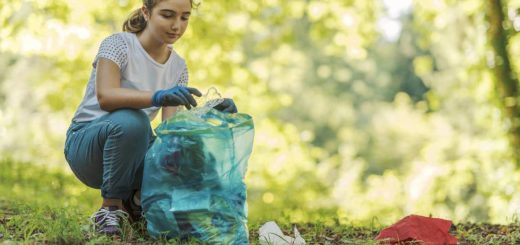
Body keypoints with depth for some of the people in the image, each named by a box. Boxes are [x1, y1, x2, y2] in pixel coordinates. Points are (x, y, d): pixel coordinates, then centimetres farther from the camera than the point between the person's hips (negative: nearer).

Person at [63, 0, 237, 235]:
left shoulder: (178, 67, 3)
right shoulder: (119, 44, -14)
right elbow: (105, 96, -32)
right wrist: (159, 97, -47)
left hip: (129, 151, 5)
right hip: (86, 143, -5)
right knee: (131, 120, -38)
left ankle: (138, 199, 4)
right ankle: (111, 208, -19)